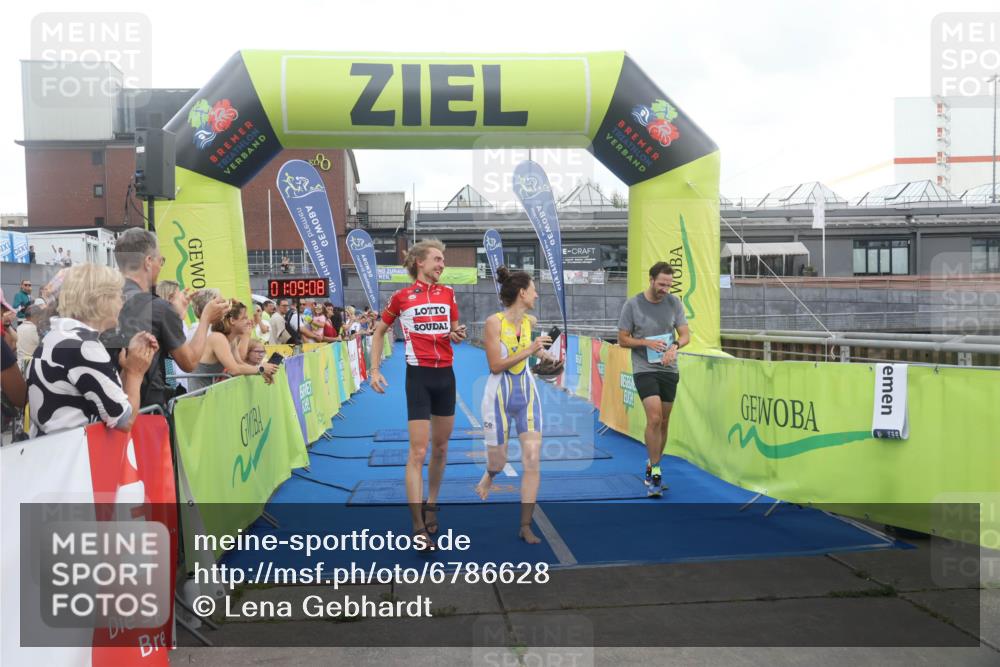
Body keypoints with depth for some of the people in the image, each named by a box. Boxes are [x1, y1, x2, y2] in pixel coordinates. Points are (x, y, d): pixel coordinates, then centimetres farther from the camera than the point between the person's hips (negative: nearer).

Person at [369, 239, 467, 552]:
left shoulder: (448, 293, 9)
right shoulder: (402, 296, 0)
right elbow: (379, 331, 11)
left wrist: (458, 335, -5)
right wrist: (374, 369, 3)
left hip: (445, 375, 4)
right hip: (419, 376, -4)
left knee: (440, 447, 12)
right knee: (418, 452, -8)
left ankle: (431, 504, 32)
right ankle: (419, 529, -4)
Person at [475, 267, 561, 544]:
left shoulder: (527, 321, 4)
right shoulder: (494, 322, -16)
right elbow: (495, 365, -19)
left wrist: (540, 352, 14)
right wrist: (528, 351, -21)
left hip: (527, 395, 5)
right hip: (499, 396, -5)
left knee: (532, 459, -6)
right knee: (498, 463, 8)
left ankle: (525, 526, 3)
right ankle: (488, 477, 47)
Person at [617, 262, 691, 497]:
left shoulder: (674, 303, 3)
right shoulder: (632, 305, -5)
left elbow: (685, 334, 3)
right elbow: (623, 339, 0)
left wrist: (674, 345, -19)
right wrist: (647, 342, -16)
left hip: (669, 370, 4)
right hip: (644, 369, -4)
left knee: (663, 423, 9)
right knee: (654, 418, -17)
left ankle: (652, 469, 26)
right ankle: (655, 474, -8)